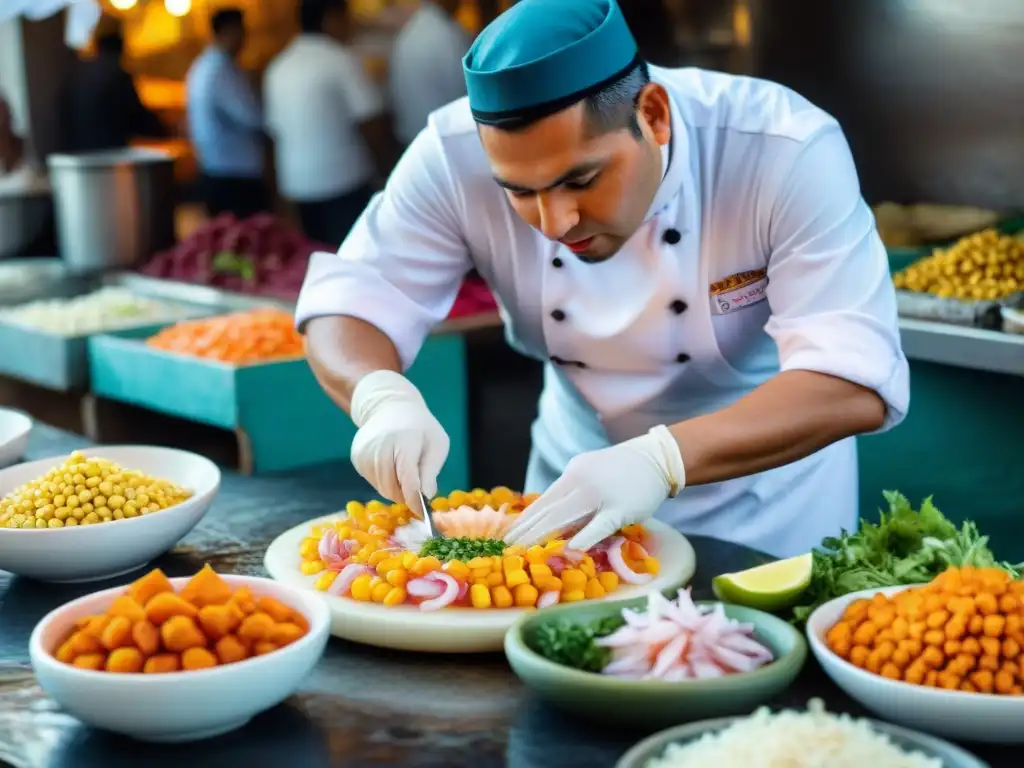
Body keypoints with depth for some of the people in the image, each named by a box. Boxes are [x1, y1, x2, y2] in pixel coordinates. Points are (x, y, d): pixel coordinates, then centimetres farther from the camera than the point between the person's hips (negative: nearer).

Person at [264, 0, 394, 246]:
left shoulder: (278, 68, 10)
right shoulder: (341, 60, -9)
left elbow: (275, 129, 14)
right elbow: (370, 123, -12)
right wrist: (387, 167, 1)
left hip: (297, 182, 7)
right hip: (344, 180, -7)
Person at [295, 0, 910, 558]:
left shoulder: (788, 153, -28)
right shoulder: (457, 155, -20)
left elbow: (856, 384, -34)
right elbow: (347, 302, -13)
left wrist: (663, 460, -48)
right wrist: (382, 398, -35)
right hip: (572, 476, 3)